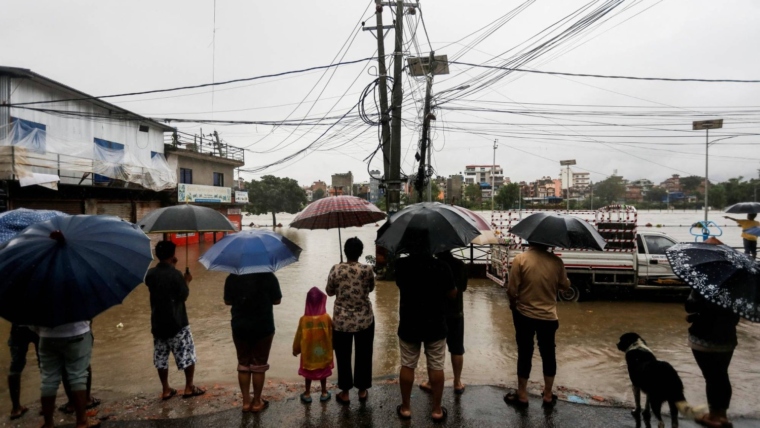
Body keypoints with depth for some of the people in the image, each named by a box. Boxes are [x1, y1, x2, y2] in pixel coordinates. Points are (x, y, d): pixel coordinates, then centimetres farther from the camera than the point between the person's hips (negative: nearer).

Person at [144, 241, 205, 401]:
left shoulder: (150, 273, -1)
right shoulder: (175, 274, -18)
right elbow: (184, 296, -12)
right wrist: (186, 281, 5)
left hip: (158, 322, 6)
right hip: (177, 322, -6)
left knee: (161, 357, 14)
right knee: (188, 354, 7)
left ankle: (166, 390, 21)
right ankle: (189, 387, 13)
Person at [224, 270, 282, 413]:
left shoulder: (232, 277, -5)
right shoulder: (268, 276, -11)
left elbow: (227, 301, 4)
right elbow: (277, 300, -4)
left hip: (240, 327, 2)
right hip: (263, 327, -2)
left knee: (243, 364, 15)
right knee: (259, 365, 9)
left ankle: (246, 401, 22)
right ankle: (257, 402, 19)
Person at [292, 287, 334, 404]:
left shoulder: (303, 319, -16)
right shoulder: (326, 318, -16)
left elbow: (299, 336, -6)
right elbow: (331, 335, -5)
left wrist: (295, 349, 10)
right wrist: (332, 346, 12)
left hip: (308, 353, 0)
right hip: (323, 352, 0)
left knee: (308, 373, 17)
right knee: (323, 372, 18)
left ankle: (307, 394, 26)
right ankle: (324, 393, 28)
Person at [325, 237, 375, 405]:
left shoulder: (336, 269, -13)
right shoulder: (367, 270, -12)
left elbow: (329, 291, 0)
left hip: (341, 321, 0)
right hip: (365, 320, 1)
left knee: (343, 357, 14)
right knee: (363, 355, 16)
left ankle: (345, 393, 23)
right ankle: (362, 390, 28)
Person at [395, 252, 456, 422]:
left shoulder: (401, 264, -10)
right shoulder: (442, 266, -13)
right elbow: (452, 295, -2)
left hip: (409, 325, 1)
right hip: (435, 326, -1)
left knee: (407, 366, 13)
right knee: (436, 367, 11)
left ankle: (405, 408, 25)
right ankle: (437, 410, 21)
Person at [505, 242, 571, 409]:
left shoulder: (520, 259, -16)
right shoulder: (556, 261, -8)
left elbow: (512, 290, -15)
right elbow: (565, 285, 5)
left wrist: (513, 304, 5)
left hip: (525, 315, -2)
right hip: (549, 317, 2)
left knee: (524, 354, 10)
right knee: (548, 354, 16)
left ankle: (522, 395, 21)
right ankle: (548, 396, 28)